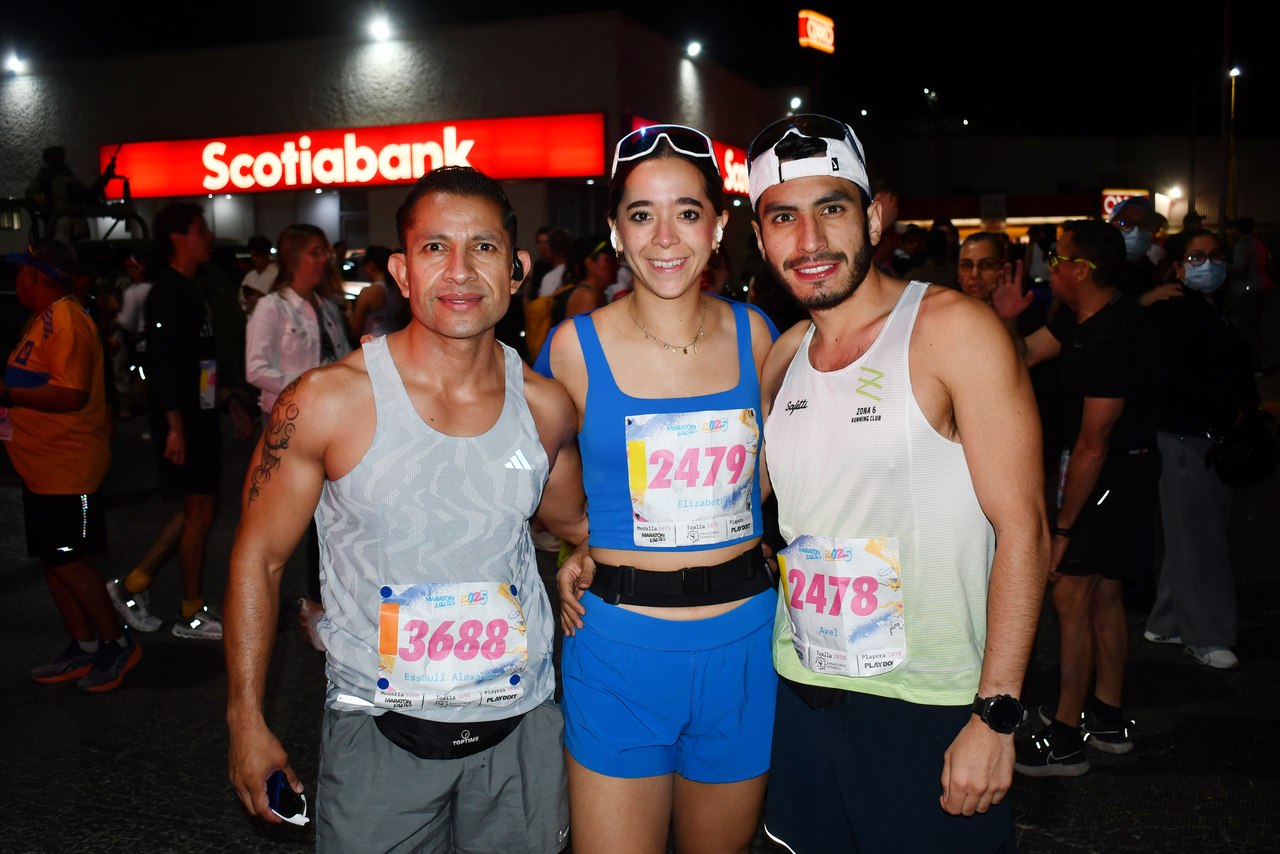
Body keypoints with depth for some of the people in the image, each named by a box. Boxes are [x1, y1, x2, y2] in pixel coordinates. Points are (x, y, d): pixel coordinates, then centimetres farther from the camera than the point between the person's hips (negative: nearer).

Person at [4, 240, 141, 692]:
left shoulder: (65, 321, -18)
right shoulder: (42, 320, 15)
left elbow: (71, 394, -26)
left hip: (67, 466, -10)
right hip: (42, 465, 10)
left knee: (66, 560, -6)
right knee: (54, 560, 12)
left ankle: (117, 643, 8)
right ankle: (83, 648, 22)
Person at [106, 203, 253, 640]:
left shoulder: (189, 290, 17)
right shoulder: (168, 291, -14)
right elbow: (162, 362, -20)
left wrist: (232, 404, 22)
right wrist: (174, 426, -23)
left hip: (201, 417, 10)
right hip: (181, 422, -10)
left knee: (201, 508, 13)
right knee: (200, 512, -2)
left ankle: (134, 583, 23)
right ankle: (192, 613, 11)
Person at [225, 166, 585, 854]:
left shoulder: (545, 408, -5)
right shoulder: (327, 402, -14)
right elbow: (257, 558, -3)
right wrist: (247, 721, -1)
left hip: (519, 726, 3)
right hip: (378, 735, -2)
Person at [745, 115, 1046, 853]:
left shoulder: (953, 330, -12)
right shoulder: (783, 356, 6)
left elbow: (1023, 529, -14)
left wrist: (996, 717, -17)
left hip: (929, 710, -5)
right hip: (802, 698, 6)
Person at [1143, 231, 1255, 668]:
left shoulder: (1222, 313, 18)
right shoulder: (1172, 312, -11)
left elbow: (1238, 371, 22)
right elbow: (1174, 378, -19)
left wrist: (1248, 407, 6)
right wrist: (1231, 411, -14)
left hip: (1216, 438, 9)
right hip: (1185, 438, -9)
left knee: (1189, 536, 13)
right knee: (1197, 538, -3)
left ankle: (1167, 624, 23)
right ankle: (1207, 637, 5)